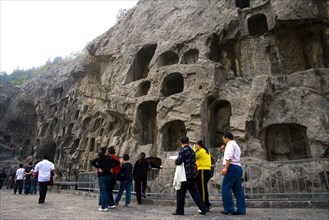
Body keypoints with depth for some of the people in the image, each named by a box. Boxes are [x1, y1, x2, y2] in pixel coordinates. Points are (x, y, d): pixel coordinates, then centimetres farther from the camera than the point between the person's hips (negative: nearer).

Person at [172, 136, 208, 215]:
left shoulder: (183, 150, -12)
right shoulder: (191, 150, 12)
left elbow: (179, 161, -20)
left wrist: (175, 161, 0)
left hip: (185, 175, -7)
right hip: (192, 174, 8)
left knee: (180, 193, 4)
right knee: (193, 191, 15)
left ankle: (179, 210, 11)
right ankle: (203, 208, 13)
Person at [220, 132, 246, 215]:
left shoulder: (230, 144, -3)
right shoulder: (236, 145, 28)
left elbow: (229, 157, -17)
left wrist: (225, 168, -22)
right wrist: (224, 150, 23)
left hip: (232, 167, -10)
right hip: (238, 168, 10)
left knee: (225, 188, -8)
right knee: (238, 190, 8)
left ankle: (229, 208, -8)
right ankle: (241, 210, 8)